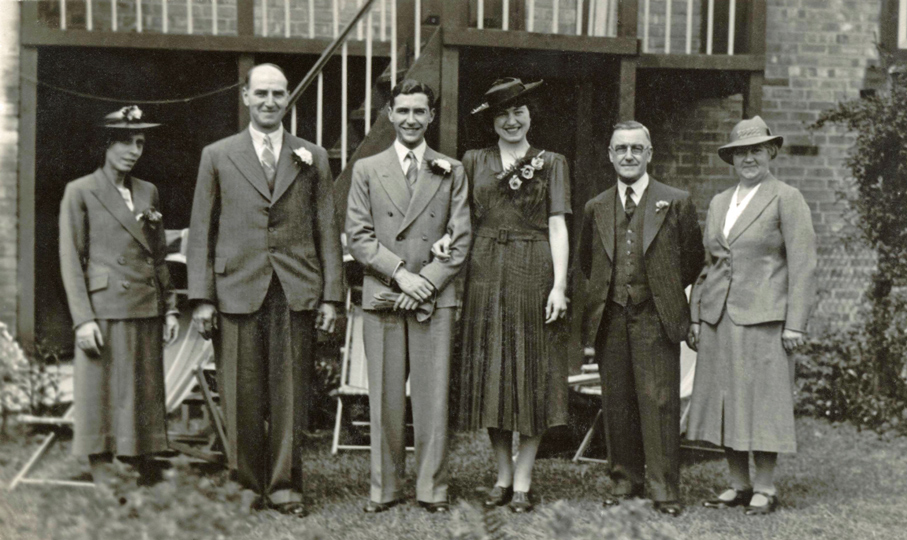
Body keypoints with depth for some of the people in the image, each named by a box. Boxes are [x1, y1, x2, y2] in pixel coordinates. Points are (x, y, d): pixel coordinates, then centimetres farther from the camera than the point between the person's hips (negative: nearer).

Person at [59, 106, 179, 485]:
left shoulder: (149, 193, 14)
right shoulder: (80, 192, -1)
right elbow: (70, 261, -5)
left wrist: (169, 308, 11)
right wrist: (83, 318, -13)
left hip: (146, 313, 5)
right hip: (104, 313, -5)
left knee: (146, 401, 8)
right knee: (102, 401, -2)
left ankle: (149, 486, 14)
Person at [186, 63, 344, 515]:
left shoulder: (313, 157, 12)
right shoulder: (217, 156, 10)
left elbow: (327, 230, 10)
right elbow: (201, 232, 7)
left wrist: (330, 295, 4)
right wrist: (202, 297, -1)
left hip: (297, 293, 1)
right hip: (238, 291, -1)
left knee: (290, 397, 3)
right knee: (242, 398, 1)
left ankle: (284, 486, 14)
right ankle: (250, 482, 16)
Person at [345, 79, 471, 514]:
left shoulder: (451, 171, 11)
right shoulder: (366, 169, 10)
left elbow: (460, 240, 4)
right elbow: (358, 237, 2)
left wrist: (425, 282, -8)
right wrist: (401, 273, -10)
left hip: (435, 298, 0)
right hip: (382, 298, 0)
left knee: (433, 396, 1)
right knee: (384, 398, 3)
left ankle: (432, 488, 11)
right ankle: (385, 486, 14)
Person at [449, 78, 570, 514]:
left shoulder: (551, 163, 7)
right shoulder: (474, 162, 12)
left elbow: (557, 226, 0)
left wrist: (559, 285, -9)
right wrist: (446, 238, -8)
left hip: (534, 274, -2)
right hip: (486, 274, 2)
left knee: (533, 375, 1)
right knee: (491, 374, 5)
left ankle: (523, 481, 9)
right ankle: (503, 475, 17)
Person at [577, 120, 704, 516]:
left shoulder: (676, 203, 3)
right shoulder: (596, 208, 12)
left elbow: (693, 259, 10)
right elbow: (586, 261, 24)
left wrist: (666, 290, 11)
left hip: (656, 317, -3)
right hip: (610, 317, 3)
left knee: (659, 400, -5)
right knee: (616, 402, 6)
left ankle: (664, 487, 2)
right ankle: (625, 479, 18)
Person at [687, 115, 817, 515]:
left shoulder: (787, 199, -1)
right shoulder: (719, 203, 16)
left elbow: (803, 264, -6)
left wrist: (795, 324, -12)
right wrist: (695, 317, 13)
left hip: (763, 317, -6)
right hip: (718, 317, 6)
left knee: (763, 401, -3)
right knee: (724, 401, 7)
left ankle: (765, 489, 8)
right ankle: (738, 485, 17)